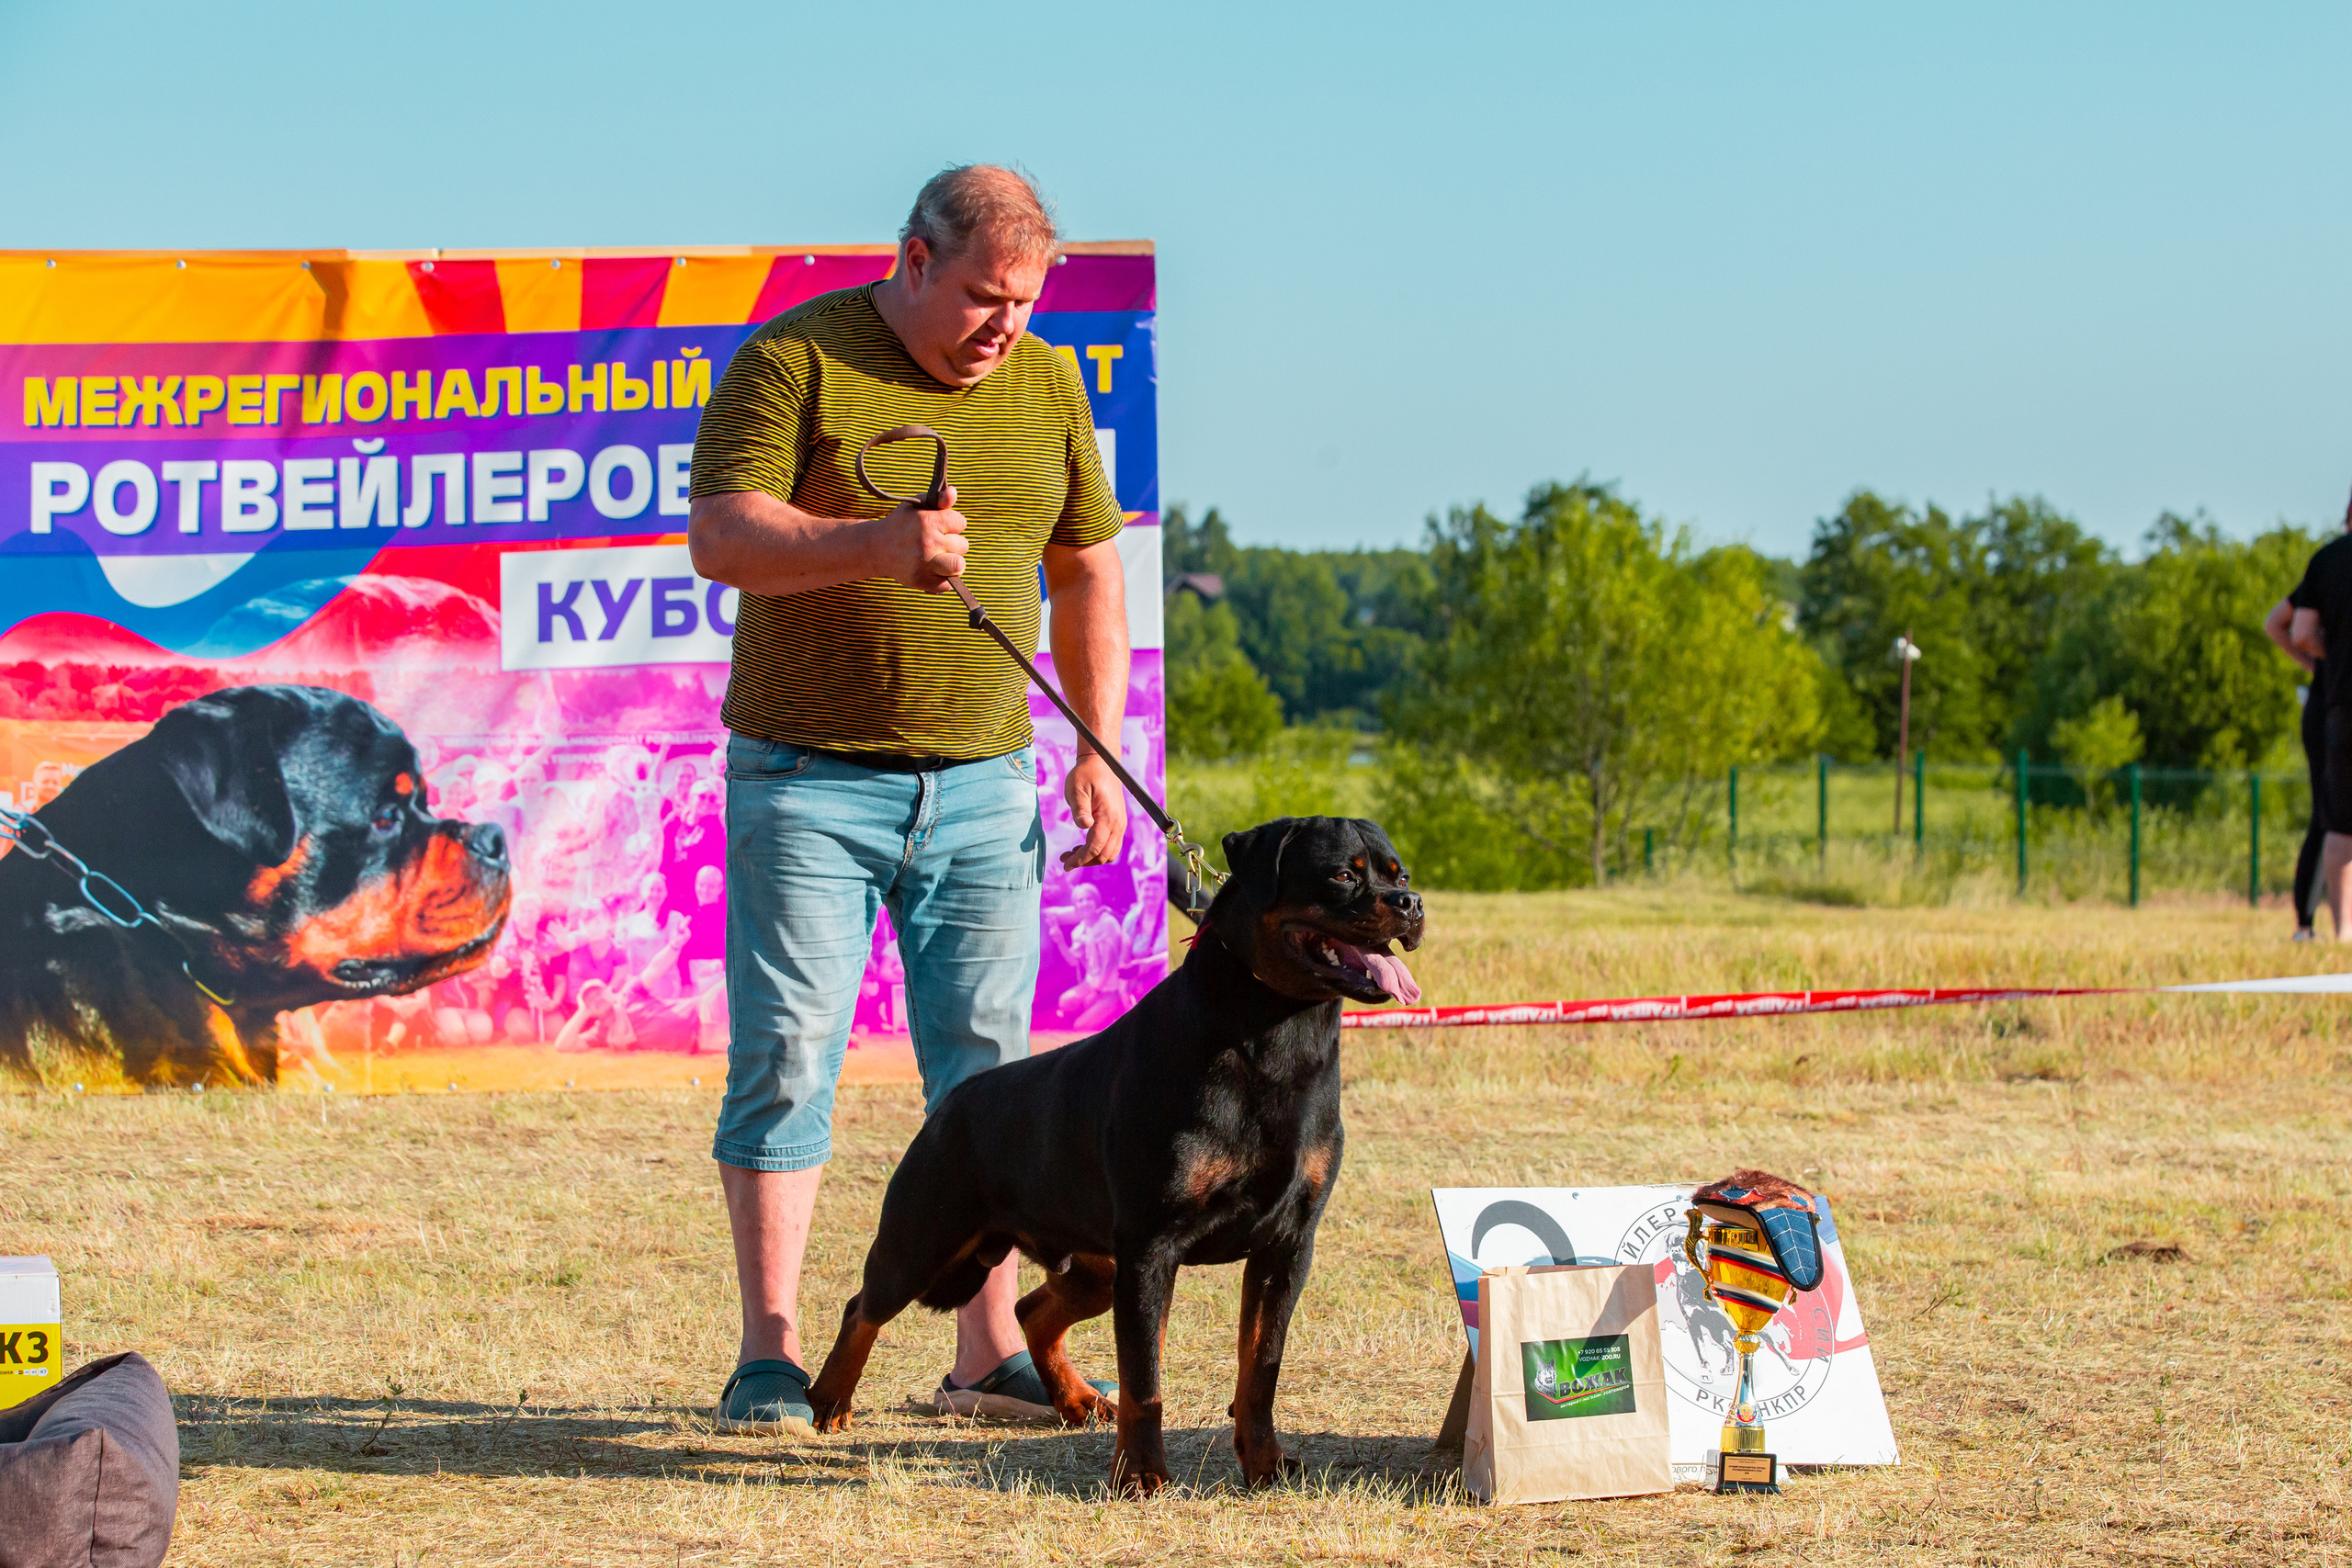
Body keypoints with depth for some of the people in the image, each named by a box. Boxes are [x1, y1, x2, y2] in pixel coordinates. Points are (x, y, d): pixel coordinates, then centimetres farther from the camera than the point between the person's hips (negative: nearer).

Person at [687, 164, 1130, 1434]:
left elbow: (1087, 574, 16)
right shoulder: (795, 362, -7)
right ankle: (771, 1355, 0)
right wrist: (875, 543, -32)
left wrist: (1100, 754, 8)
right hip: (808, 776, -4)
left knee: (990, 1062, 2)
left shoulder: (1046, 386, 9)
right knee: (787, 1055, -5)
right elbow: (721, 537, -16)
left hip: (981, 781, 4)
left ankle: (990, 1352, 7)